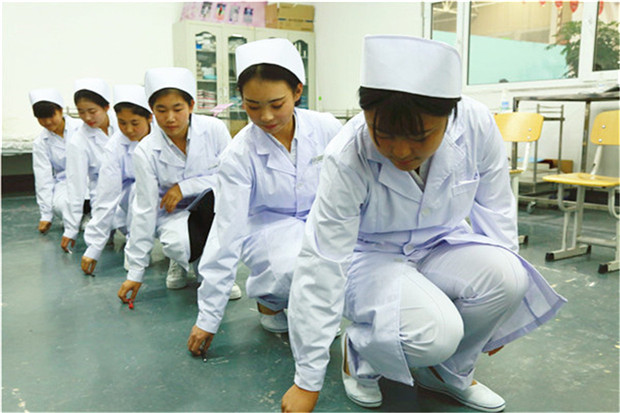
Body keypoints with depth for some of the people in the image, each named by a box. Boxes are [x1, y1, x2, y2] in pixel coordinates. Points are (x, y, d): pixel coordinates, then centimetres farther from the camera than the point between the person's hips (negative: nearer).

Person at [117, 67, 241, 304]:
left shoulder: (214, 129, -14)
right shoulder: (146, 152, -13)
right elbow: (144, 211, -11)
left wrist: (185, 187, -21)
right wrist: (135, 272, -11)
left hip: (213, 210, 1)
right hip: (174, 214, 0)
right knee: (178, 243, -35)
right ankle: (181, 262, 7)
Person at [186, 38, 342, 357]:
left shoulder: (326, 128, -11)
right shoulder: (239, 155, -16)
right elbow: (226, 234, -15)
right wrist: (208, 317, -14)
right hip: (269, 230, -3)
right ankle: (267, 298, 2)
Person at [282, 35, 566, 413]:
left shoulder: (478, 125, -19)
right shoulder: (347, 159, -28)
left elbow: (495, 209, -1)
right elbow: (321, 268, -26)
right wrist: (308, 382, -21)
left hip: (439, 247, 5)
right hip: (370, 257, -4)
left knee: (506, 277, -26)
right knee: (433, 332, -32)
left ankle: (449, 373, 3)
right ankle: (359, 353, 5)